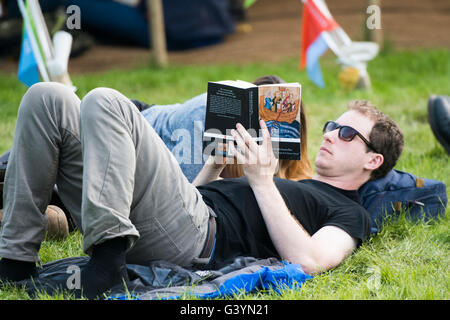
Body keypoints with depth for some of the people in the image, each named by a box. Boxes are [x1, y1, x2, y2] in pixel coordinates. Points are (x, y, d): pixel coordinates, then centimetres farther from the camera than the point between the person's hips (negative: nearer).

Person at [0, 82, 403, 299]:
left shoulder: (350, 215, 15)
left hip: (196, 239, -8)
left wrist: (262, 181, -8)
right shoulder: (293, 185, 39)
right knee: (48, 100, -4)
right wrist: (216, 163, 18)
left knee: (104, 102, -23)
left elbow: (309, 261, -10)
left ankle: (109, 252, -34)